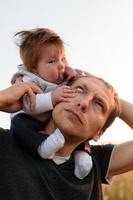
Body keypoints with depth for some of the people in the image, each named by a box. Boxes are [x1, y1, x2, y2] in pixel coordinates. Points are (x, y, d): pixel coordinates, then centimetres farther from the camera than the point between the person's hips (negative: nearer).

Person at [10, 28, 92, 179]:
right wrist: (52, 98, -51)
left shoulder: (65, 76, 0)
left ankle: (79, 151, -10)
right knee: (18, 122, -34)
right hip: (34, 123, -6)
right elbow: (28, 104, -37)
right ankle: (43, 146, -45)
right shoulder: (29, 81, -21)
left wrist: (77, 75, -15)